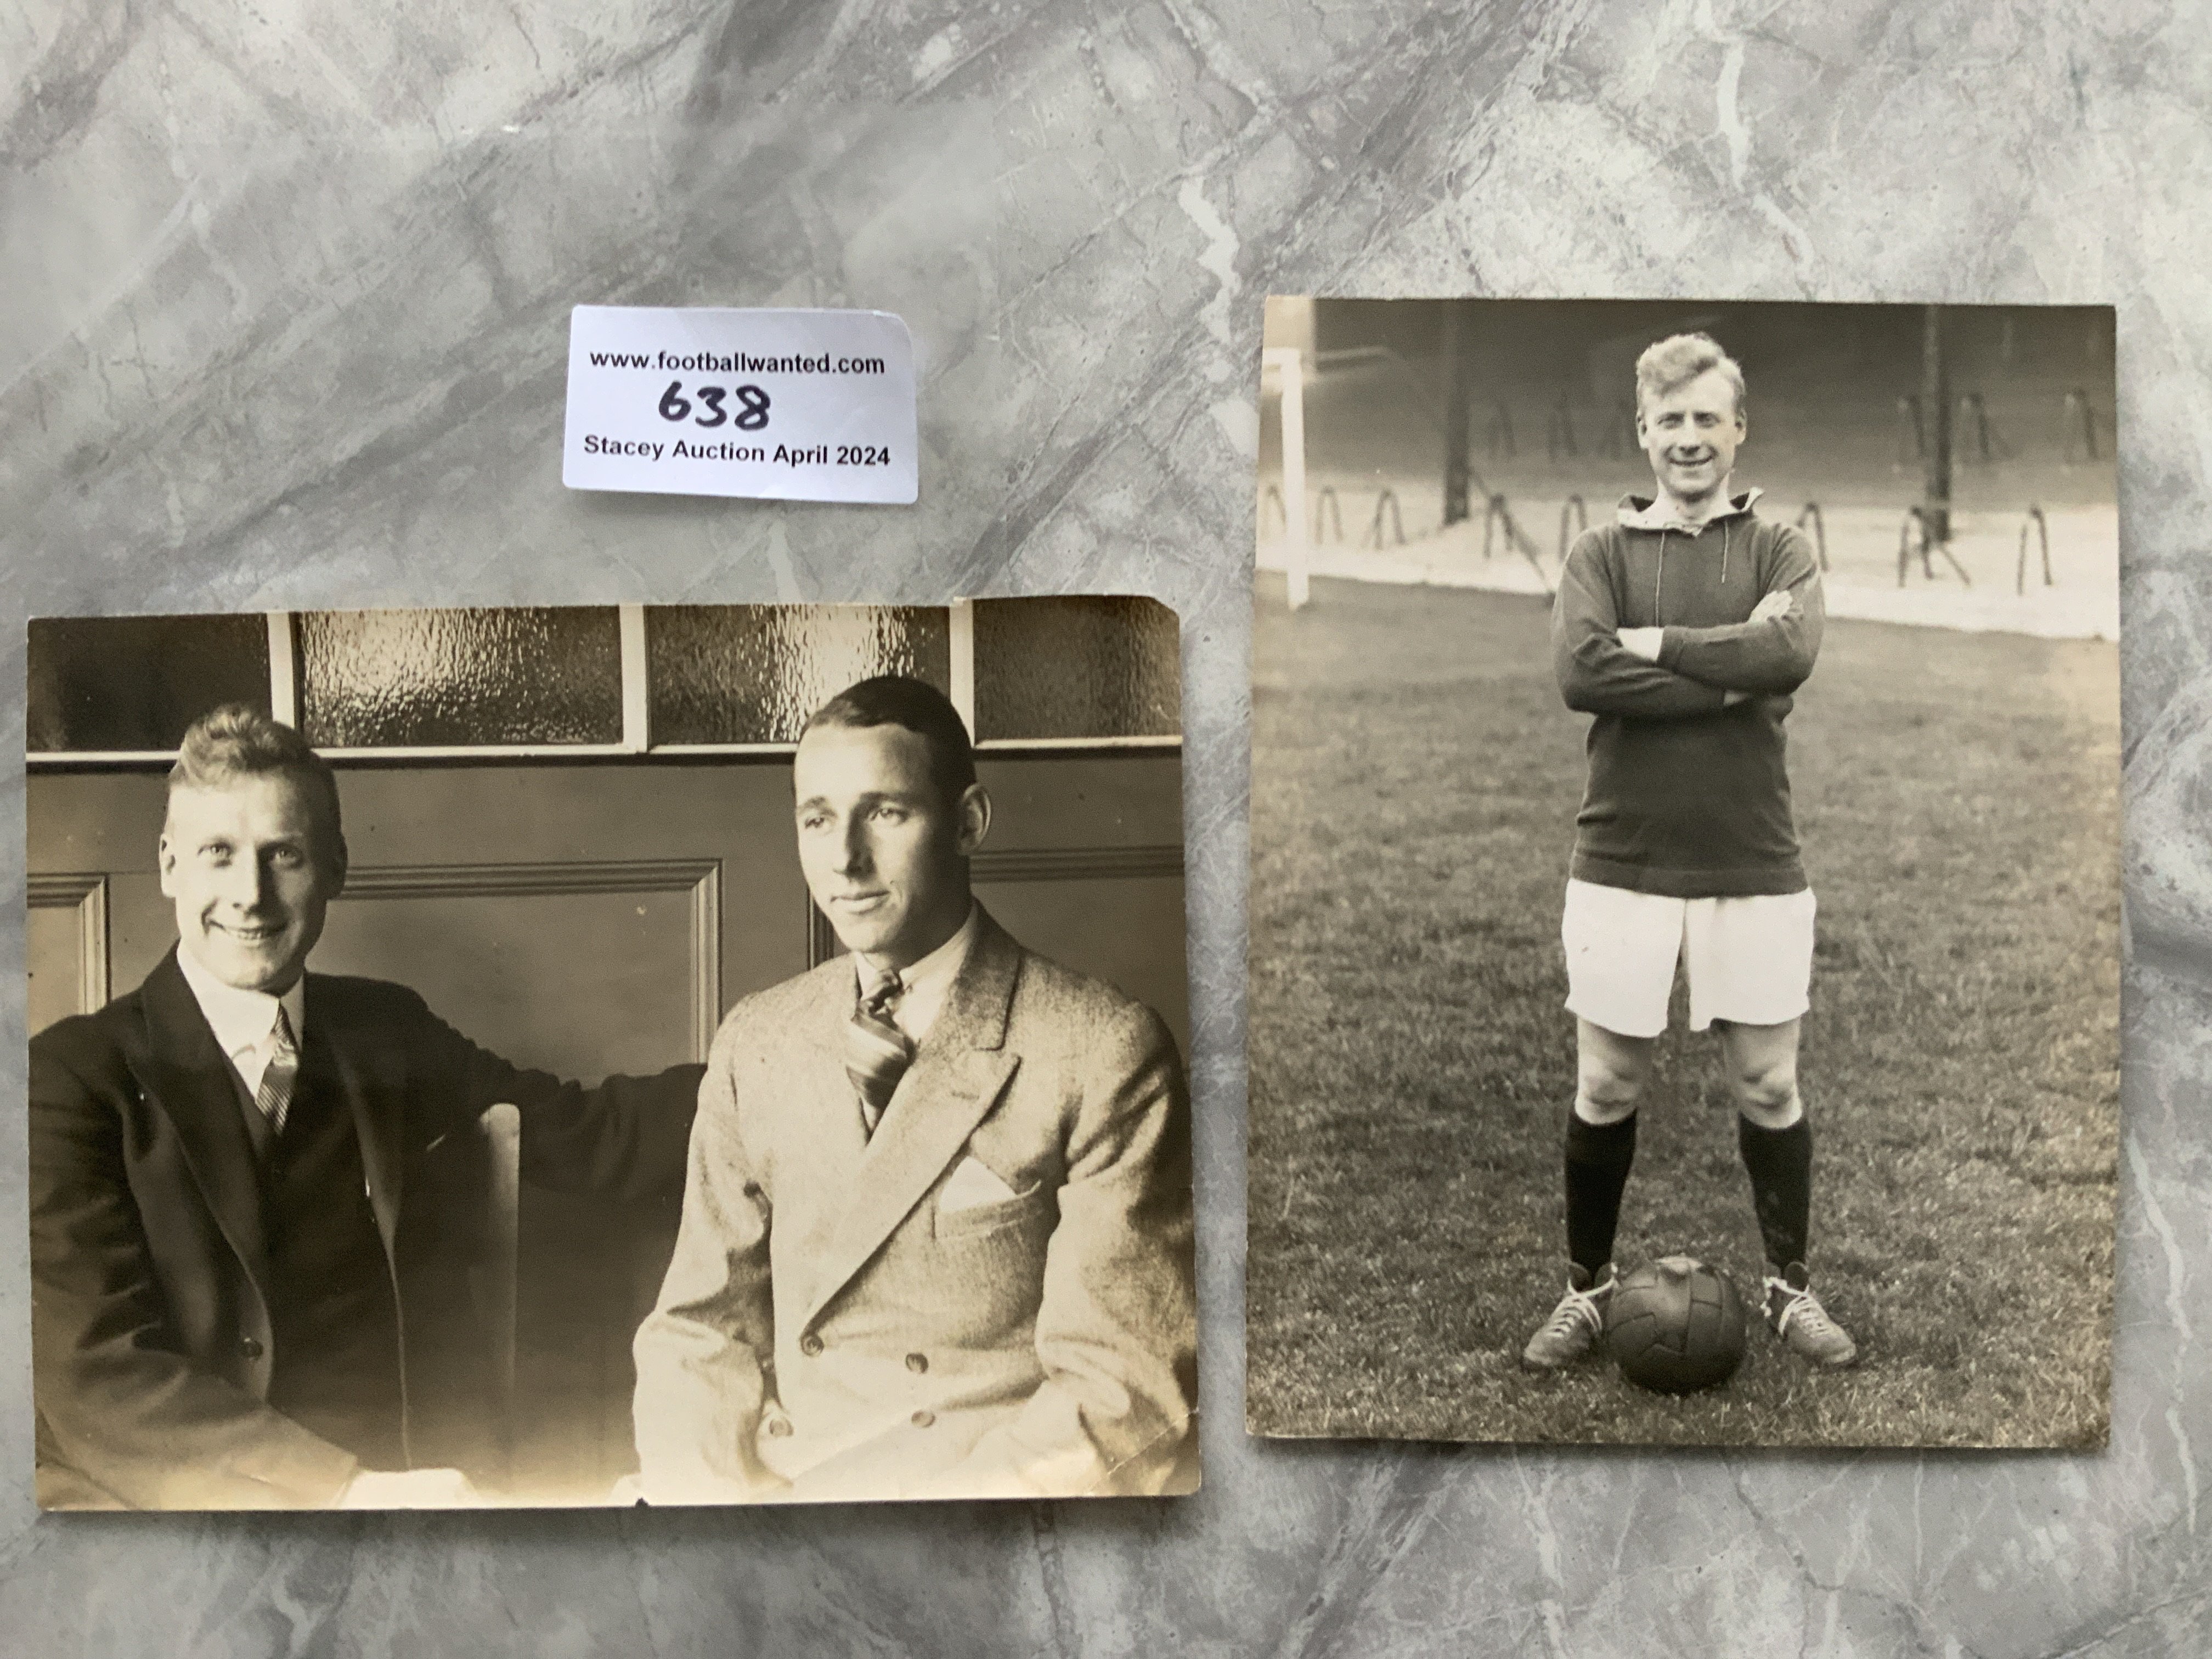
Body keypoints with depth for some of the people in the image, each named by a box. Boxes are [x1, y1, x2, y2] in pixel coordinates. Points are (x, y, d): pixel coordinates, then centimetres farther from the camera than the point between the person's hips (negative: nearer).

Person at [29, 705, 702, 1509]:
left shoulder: (390, 1035, 10)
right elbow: (93, 1377, -12)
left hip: (409, 1485, 3)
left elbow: (590, 1134, 12)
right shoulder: (74, 1076, -4)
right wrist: (340, 1489, -21)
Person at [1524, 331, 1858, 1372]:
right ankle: (1587, 1288, 25)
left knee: (1768, 1086, 9)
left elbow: (1791, 656, -16)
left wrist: (1652, 642, -11)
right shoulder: (1602, 551, 4)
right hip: (1620, 867, 0)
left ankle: (1791, 1289, 27)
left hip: (1754, 869, 0)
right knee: (1606, 1088, 8)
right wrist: (1730, 672, -14)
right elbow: (1581, 673, -15)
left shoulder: (1777, 549, 5)